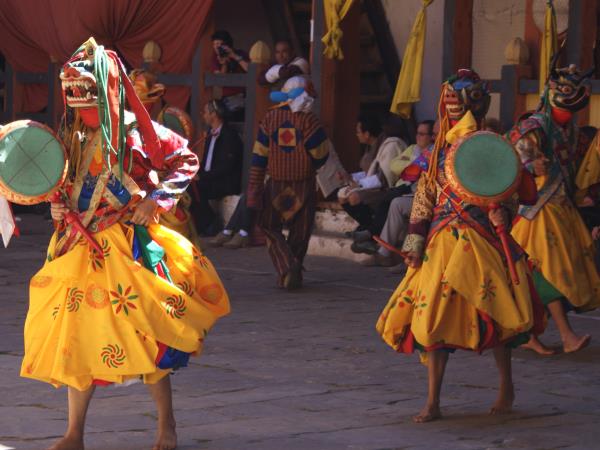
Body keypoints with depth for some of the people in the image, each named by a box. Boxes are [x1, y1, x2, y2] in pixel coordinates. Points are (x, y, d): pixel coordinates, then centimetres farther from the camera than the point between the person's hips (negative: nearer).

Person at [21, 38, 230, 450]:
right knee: (76, 337, 4)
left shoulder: (134, 131, -9)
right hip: (81, 247, 5)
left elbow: (185, 161, -2)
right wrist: (59, 208, -1)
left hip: (128, 244, -5)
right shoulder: (73, 137, 7)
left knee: (144, 331, 0)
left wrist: (157, 200, -13)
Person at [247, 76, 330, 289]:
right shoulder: (309, 120, -10)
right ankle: (294, 275, 17)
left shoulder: (270, 118, -1)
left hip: (276, 184, 1)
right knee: (299, 232, 13)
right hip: (304, 185, -1)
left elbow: (259, 156, -1)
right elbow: (321, 155, -7)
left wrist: (254, 188, 2)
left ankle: (286, 268, -11)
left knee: (270, 228, 11)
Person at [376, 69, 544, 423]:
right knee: (434, 316, 0)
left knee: (491, 313, -1)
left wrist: (502, 211, -22)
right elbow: (426, 195, 16)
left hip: (478, 241, -5)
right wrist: (416, 241, 10)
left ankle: (507, 387, 22)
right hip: (441, 242, 5)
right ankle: (433, 403, 4)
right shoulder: (442, 148, 14)